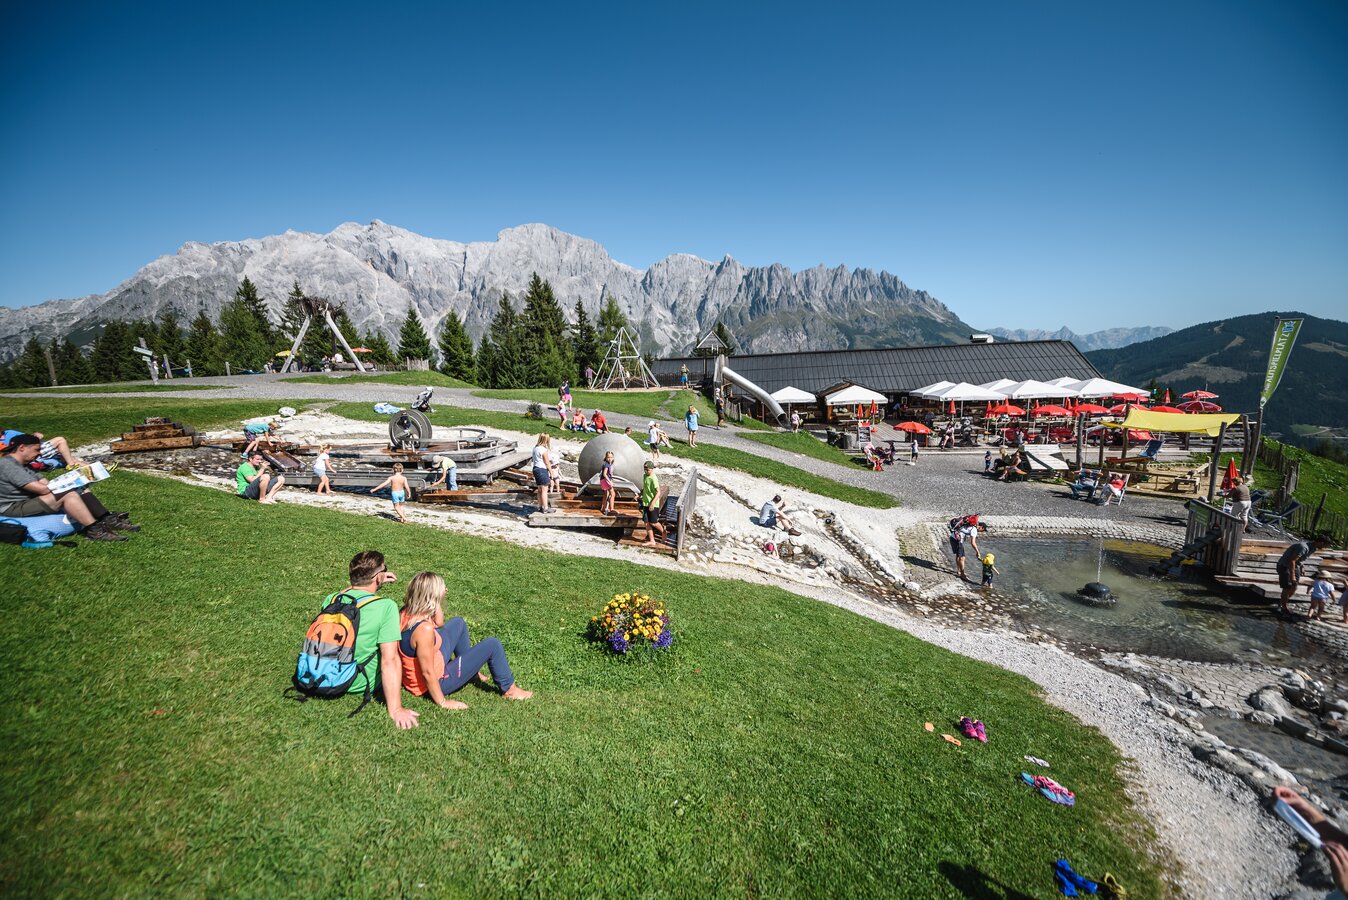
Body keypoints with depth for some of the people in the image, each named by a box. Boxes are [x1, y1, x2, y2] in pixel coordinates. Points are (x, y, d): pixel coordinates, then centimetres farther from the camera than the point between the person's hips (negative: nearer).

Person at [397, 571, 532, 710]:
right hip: (435, 683, -9)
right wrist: (442, 702, -16)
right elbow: (428, 673, -28)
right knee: (493, 645, -5)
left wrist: (436, 604, -12)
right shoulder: (424, 629, -35)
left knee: (458, 623, 22)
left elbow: (439, 624, 4)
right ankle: (508, 689, 16)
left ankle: (472, 671, 39)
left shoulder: (405, 613, -10)